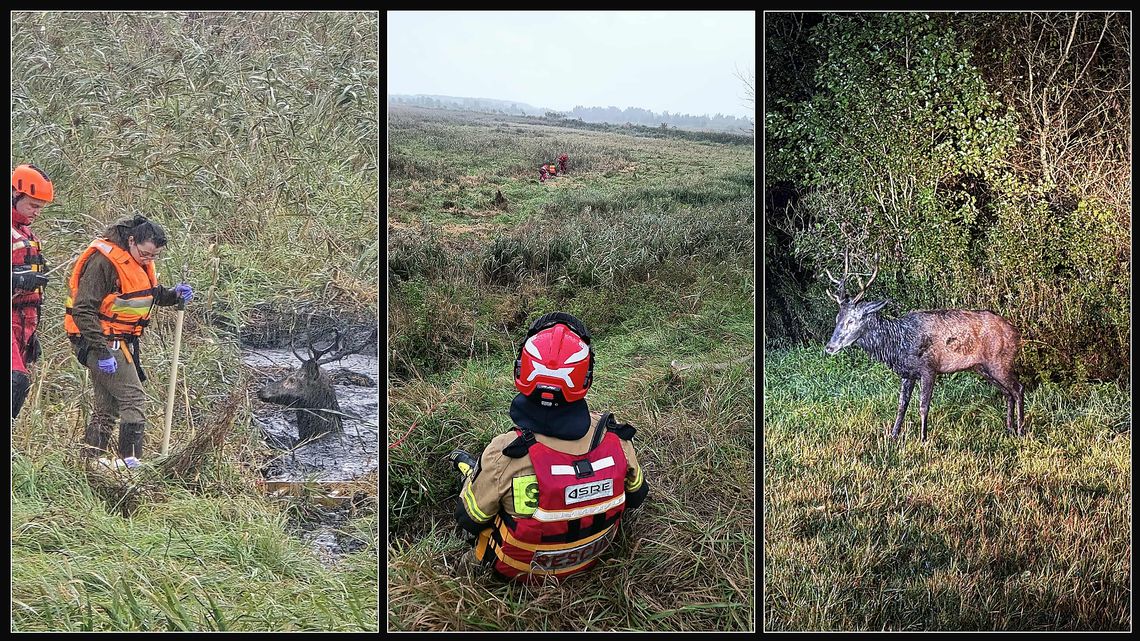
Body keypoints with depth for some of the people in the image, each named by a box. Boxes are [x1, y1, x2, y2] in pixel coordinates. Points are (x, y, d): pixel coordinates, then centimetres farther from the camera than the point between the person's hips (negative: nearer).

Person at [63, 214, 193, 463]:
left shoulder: (140, 260, 8)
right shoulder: (103, 261, -20)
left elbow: (153, 294, 24)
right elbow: (83, 311, -23)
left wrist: (174, 295, 2)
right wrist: (102, 352, -26)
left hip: (120, 342, 9)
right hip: (100, 340, -9)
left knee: (108, 404, 13)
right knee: (133, 398, -12)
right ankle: (130, 459, -11)